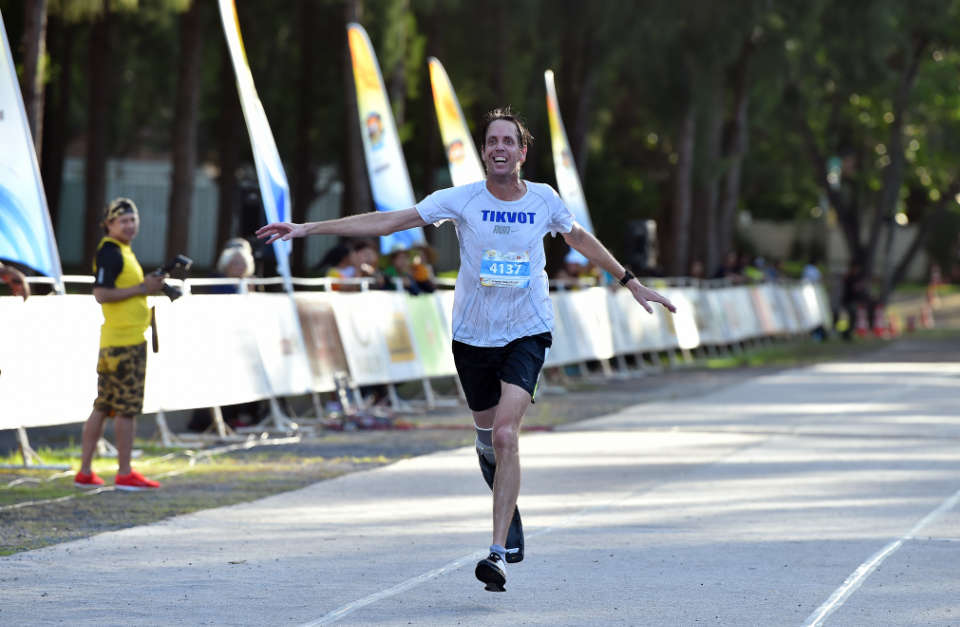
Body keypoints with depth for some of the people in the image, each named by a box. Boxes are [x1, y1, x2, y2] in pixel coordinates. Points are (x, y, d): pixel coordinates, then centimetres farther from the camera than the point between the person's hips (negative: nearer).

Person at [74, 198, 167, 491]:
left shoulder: (122, 251, 19)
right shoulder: (110, 252, -12)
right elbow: (101, 294, -21)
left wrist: (149, 286, 12)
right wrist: (142, 288, -17)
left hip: (114, 343, 10)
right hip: (125, 342, -10)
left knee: (103, 407, 10)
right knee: (127, 408, -4)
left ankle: (85, 472, 13)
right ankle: (125, 474, 1)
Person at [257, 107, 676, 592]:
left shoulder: (544, 200, -1)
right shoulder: (462, 200, -6)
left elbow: (580, 239, 19)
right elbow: (387, 221, -7)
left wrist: (630, 282, 26)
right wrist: (308, 228, -12)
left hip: (527, 335, -1)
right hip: (473, 336, 1)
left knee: (505, 434, -19)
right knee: (488, 437, 12)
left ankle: (499, 553, -20)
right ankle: (510, 522, 41)